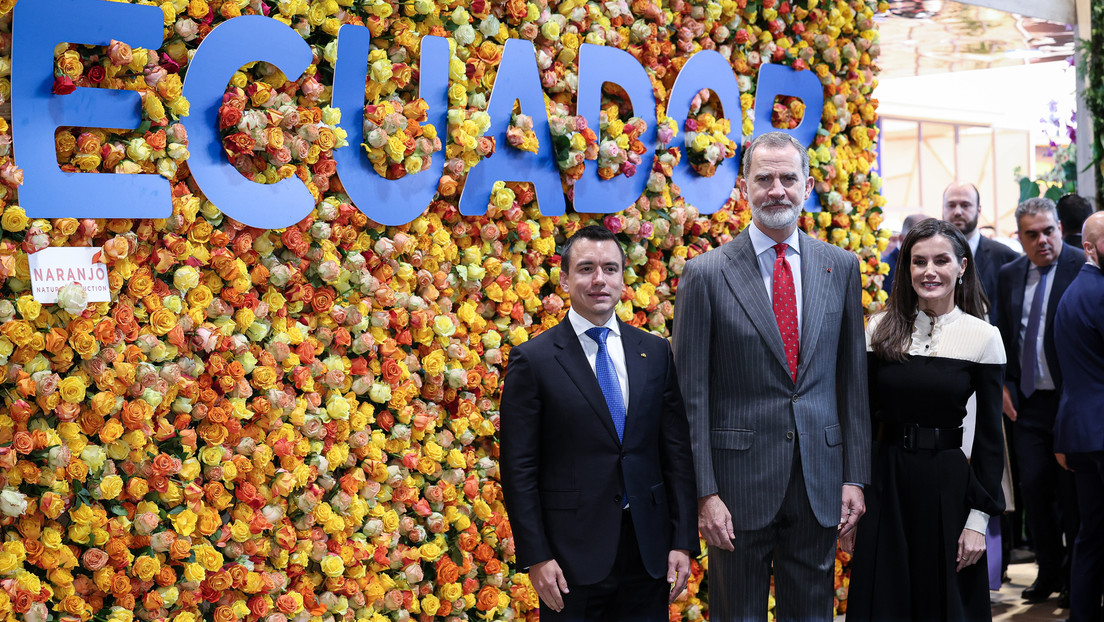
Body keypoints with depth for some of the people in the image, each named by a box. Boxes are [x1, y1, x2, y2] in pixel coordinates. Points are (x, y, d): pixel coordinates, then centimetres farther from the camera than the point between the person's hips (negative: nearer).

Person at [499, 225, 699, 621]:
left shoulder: (655, 352, 7)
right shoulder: (532, 360, -4)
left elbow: (677, 451, 6)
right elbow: (519, 468, -5)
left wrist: (683, 542, 1)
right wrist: (535, 558, -10)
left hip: (648, 549, 3)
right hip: (571, 554, -3)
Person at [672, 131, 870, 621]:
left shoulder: (841, 268, 6)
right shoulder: (706, 274, -5)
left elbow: (853, 379, 8)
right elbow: (691, 394, -5)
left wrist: (855, 476, 4)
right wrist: (705, 493, -10)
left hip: (819, 484, 3)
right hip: (740, 481, -3)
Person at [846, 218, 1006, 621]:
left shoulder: (984, 337, -5)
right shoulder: (881, 329, 1)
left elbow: (990, 435, -3)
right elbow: (864, 415, 5)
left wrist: (979, 518, -6)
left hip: (948, 483, -2)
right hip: (885, 479, 2)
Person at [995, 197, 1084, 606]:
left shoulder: (1084, 268, -8)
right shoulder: (1010, 275, 10)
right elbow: (1002, 334, 18)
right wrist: (1003, 385, 7)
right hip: (1028, 402, 5)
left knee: (1073, 493, 4)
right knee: (1034, 488, 6)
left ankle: (1076, 578, 19)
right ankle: (1049, 572, 21)